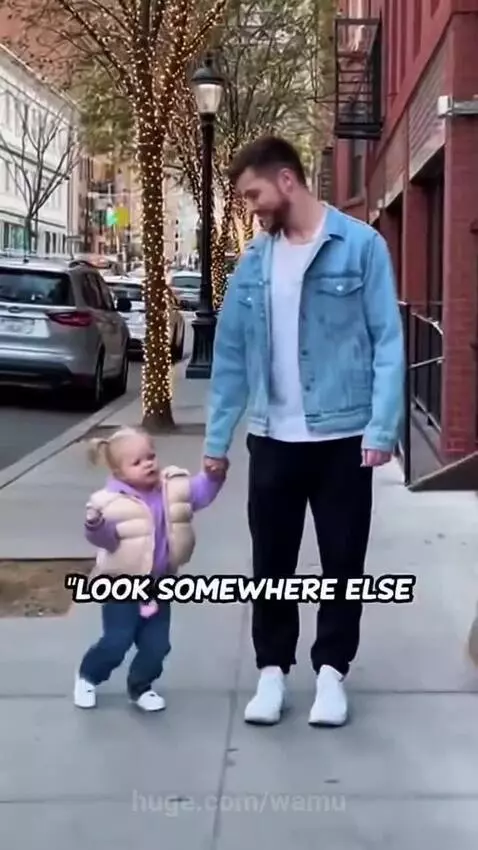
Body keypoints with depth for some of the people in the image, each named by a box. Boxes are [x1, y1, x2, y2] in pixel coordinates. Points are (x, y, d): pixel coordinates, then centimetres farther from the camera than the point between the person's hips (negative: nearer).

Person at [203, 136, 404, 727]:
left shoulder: (361, 245, -6)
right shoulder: (252, 262, 5)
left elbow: (388, 341, -7)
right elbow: (230, 356, 8)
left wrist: (383, 429, -15)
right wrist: (216, 441, 7)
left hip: (343, 436, -3)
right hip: (271, 438, 3)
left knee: (342, 561, 9)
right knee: (271, 561, 11)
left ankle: (330, 670, 25)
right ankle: (272, 667, 27)